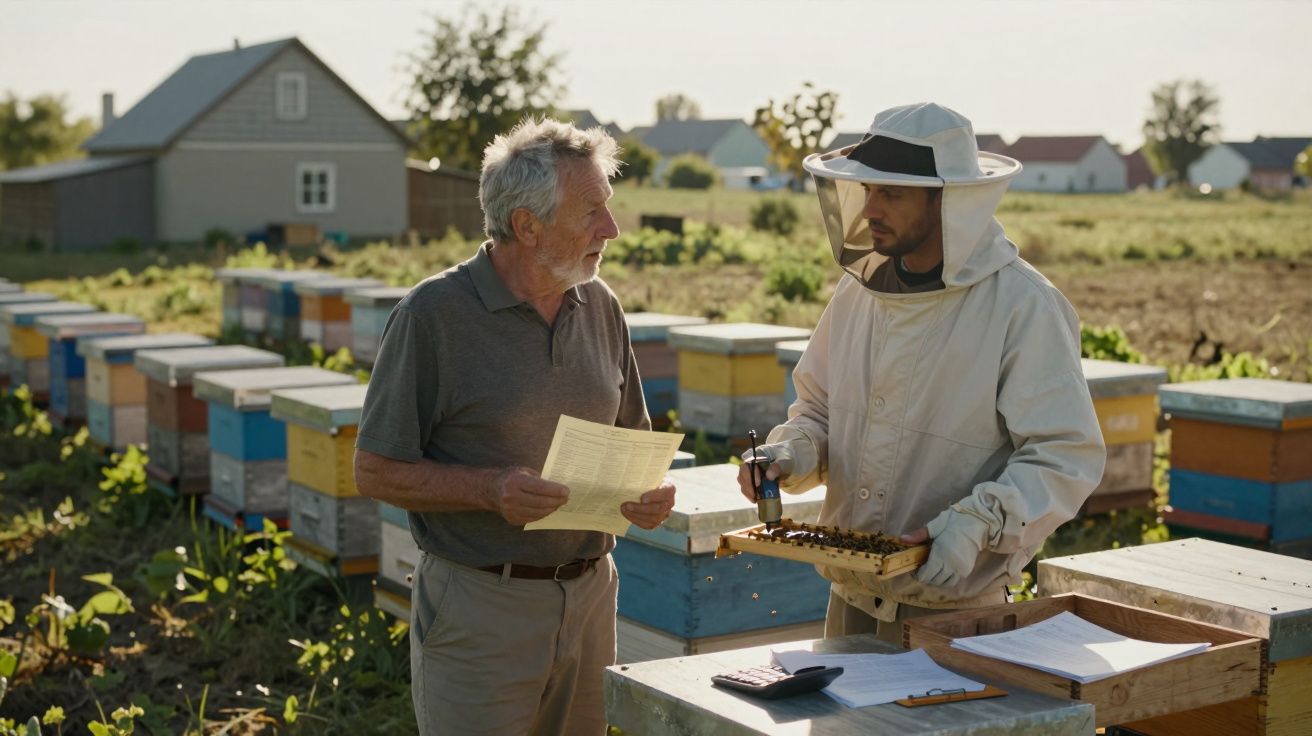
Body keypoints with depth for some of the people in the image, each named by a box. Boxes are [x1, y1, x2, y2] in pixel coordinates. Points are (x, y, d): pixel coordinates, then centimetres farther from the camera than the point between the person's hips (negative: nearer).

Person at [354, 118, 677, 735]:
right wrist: (491, 489, -23)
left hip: (590, 600, 6)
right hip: (477, 609, -5)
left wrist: (651, 491, -5)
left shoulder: (600, 307, 7)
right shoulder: (433, 314, -11)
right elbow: (375, 471, -9)